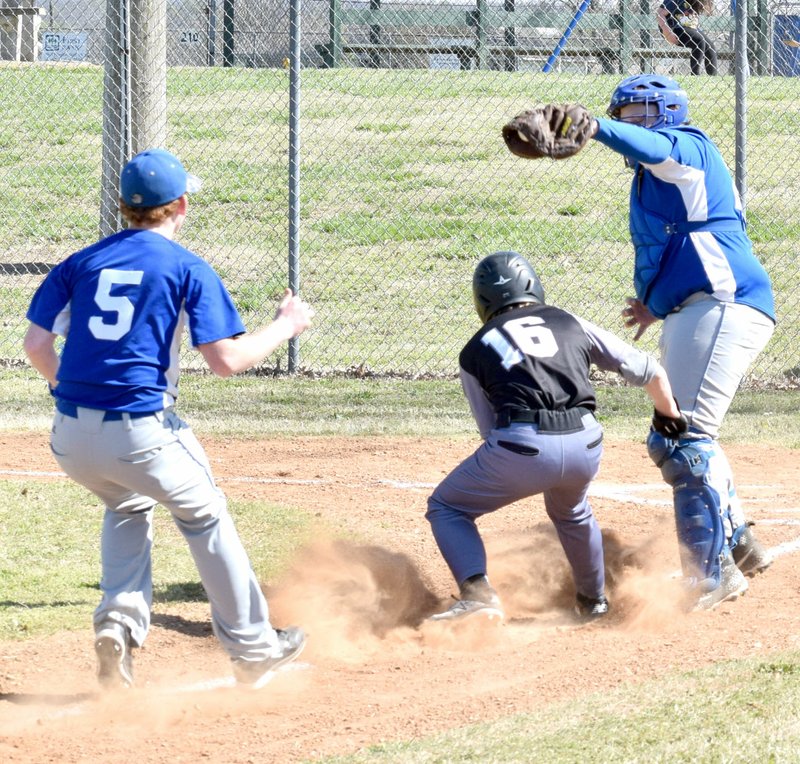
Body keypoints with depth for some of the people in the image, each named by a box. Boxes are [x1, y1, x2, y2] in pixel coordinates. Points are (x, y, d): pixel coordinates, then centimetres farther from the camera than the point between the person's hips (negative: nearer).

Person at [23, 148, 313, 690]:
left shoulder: (81, 263, 11)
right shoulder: (188, 269, -1)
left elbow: (37, 344, 9)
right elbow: (226, 360, -7)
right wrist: (288, 326, 9)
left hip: (71, 438, 4)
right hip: (140, 435, -4)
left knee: (129, 505, 32)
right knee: (206, 517, 18)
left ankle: (119, 622, 12)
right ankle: (252, 650, 24)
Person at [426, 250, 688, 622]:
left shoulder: (475, 351, 17)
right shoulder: (571, 324, 21)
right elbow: (650, 372, 24)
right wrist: (669, 415, 43)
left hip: (522, 446, -3)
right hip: (586, 445, 3)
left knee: (446, 508, 17)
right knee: (572, 511, 37)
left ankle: (478, 594, -5)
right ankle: (593, 600, 48)